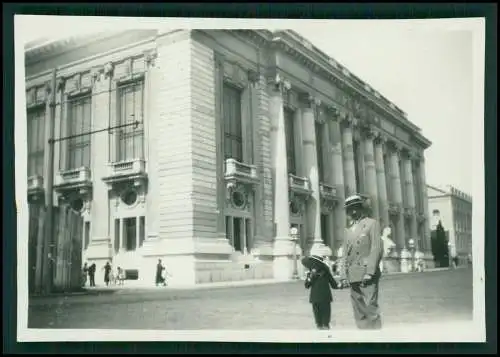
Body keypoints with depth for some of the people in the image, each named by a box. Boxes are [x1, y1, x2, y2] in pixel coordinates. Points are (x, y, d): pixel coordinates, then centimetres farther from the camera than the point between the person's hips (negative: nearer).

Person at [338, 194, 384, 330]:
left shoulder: (371, 223, 4)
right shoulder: (349, 230, 19)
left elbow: (377, 248, -6)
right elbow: (344, 254, 16)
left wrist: (369, 272, -14)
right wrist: (343, 276, 5)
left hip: (368, 276, -5)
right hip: (353, 277, 5)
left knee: (371, 309, -8)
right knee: (359, 313, 5)